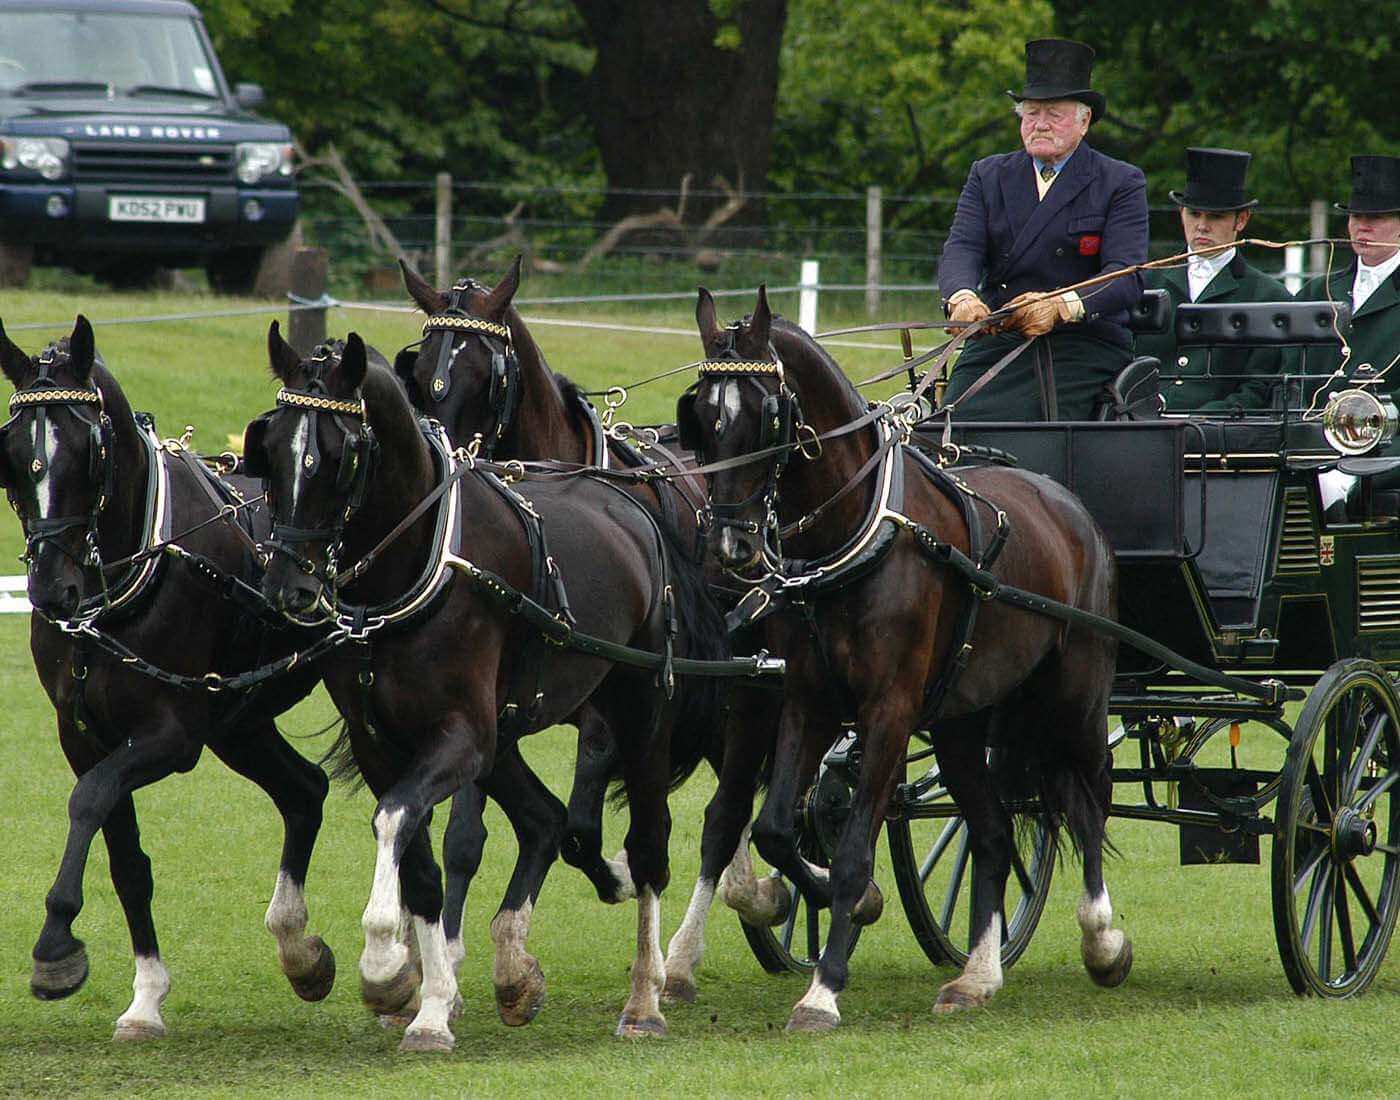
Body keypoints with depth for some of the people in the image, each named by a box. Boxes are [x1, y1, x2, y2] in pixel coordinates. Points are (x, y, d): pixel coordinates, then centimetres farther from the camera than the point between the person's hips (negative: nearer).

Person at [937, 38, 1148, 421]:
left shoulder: (1121, 184, 6)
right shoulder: (988, 177, 17)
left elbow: (1127, 274, -7)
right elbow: (962, 249, 2)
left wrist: (1063, 306, -27)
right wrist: (962, 296, -23)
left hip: (1086, 346, -3)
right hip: (998, 343, 3)